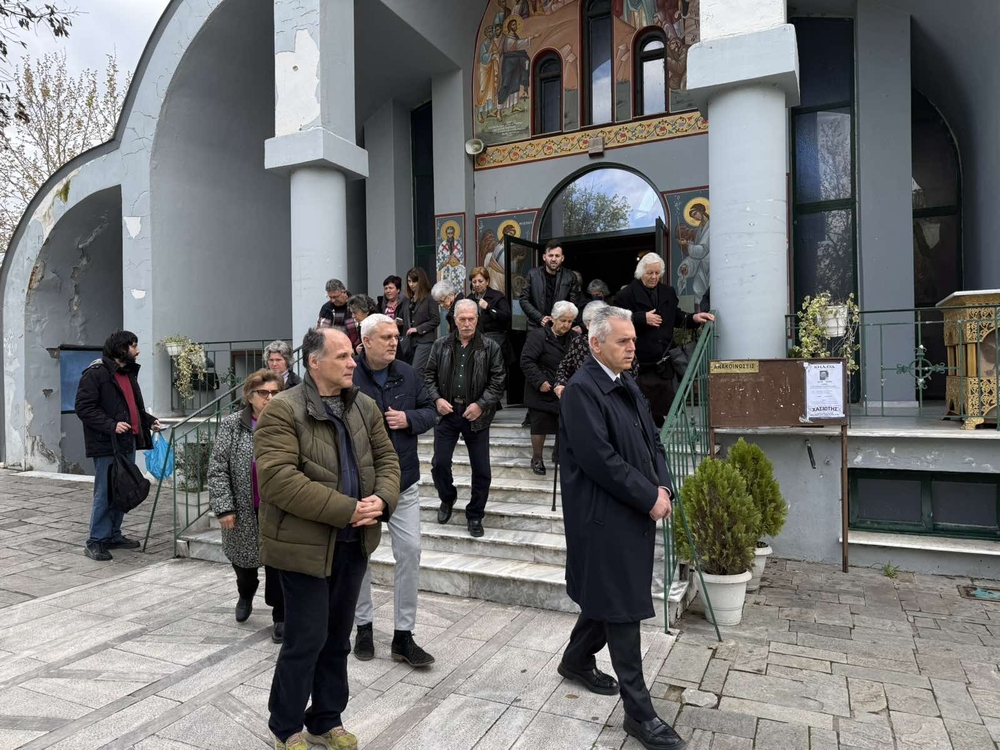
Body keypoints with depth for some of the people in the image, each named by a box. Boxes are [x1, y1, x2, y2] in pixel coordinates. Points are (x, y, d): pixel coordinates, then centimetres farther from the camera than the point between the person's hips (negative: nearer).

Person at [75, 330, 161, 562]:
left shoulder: (128, 373, 18)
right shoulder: (95, 373, -10)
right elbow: (83, 407, -15)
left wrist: (149, 420, 11)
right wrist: (111, 425, -22)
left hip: (128, 442, 9)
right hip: (106, 445, -8)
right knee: (105, 492, -4)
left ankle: (114, 535, 24)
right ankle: (96, 541, 6)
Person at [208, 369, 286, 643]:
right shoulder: (231, 425, -5)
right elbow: (218, 470, -6)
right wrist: (224, 507, -11)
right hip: (245, 513, 1)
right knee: (243, 560, 17)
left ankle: (280, 617, 19)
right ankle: (245, 594, 49)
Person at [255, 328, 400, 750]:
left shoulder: (365, 407, 7)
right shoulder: (283, 411, -14)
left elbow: (386, 460, 9)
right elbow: (279, 479, -24)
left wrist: (382, 499, -14)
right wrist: (347, 509, -25)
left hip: (353, 544, 6)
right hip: (304, 546, -6)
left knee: (337, 638, 17)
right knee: (306, 639, 3)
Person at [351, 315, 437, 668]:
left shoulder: (407, 374, 2)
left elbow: (429, 411, 8)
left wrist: (409, 419, -10)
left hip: (404, 480, 3)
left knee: (409, 551, 2)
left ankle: (403, 635, 15)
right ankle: (363, 626, 32)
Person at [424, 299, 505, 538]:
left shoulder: (490, 347, -2)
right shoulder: (441, 345, 4)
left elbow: (498, 381, -4)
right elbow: (429, 375, 8)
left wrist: (481, 404, -14)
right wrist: (436, 399, -7)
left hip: (476, 415, -1)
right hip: (446, 411, 1)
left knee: (481, 470, 4)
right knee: (439, 463, 4)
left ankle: (475, 515, 23)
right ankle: (447, 499, 33)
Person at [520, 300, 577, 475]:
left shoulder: (573, 338, 7)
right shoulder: (538, 336, -10)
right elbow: (526, 361, -15)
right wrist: (540, 381, -20)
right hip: (542, 391, -4)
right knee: (540, 426, 6)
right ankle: (537, 459, 24)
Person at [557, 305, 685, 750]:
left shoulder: (627, 384, 11)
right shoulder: (582, 389, -16)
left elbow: (652, 441, 14)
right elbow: (599, 459, -23)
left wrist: (663, 487, -3)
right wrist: (649, 497, -16)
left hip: (636, 513, 9)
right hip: (604, 518, -9)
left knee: (608, 598, 21)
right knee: (622, 609, 0)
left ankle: (577, 661, 42)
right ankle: (638, 711, 13)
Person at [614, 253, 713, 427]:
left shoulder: (668, 292, 14)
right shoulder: (627, 294, -5)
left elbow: (676, 317, 22)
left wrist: (694, 318, 5)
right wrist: (643, 318, -17)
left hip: (663, 361, 6)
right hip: (640, 362, -5)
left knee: (665, 406, 10)